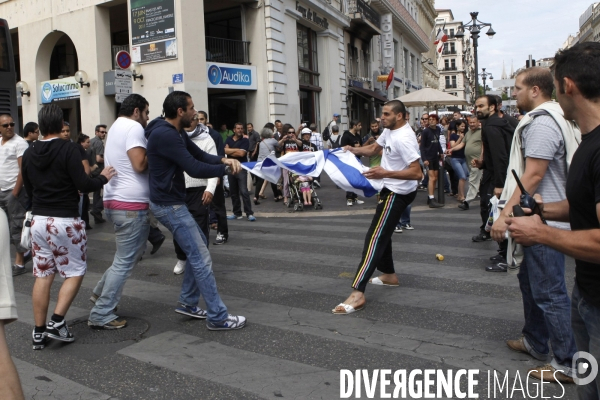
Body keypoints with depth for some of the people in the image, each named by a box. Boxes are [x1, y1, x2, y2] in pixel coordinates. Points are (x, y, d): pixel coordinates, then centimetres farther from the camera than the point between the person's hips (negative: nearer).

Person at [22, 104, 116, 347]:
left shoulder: (29, 154, 7)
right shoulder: (68, 149, -13)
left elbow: (28, 189, 15)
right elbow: (83, 185, -17)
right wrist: (103, 178, 0)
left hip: (38, 221, 6)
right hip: (66, 221, -6)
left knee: (42, 276, 10)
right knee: (75, 273, 8)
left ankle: (39, 331, 15)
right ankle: (57, 321, -1)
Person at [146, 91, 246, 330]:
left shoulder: (175, 132, 10)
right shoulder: (165, 134, -22)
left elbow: (199, 154, 9)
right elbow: (194, 169, -25)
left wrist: (223, 159, -10)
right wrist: (226, 169, -14)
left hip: (172, 202, 11)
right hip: (169, 205, -11)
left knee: (198, 245, 21)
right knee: (201, 258, -7)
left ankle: (188, 303, 29)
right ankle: (217, 317, 1)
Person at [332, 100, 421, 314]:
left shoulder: (404, 138, -24)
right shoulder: (390, 130, 7)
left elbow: (417, 173, -29)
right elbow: (374, 148, 21)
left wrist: (385, 173, -37)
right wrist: (354, 150, 1)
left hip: (398, 192, -11)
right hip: (391, 188, 11)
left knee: (374, 237, -17)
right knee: (382, 233, 23)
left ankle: (358, 293, -22)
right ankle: (389, 275, 39)